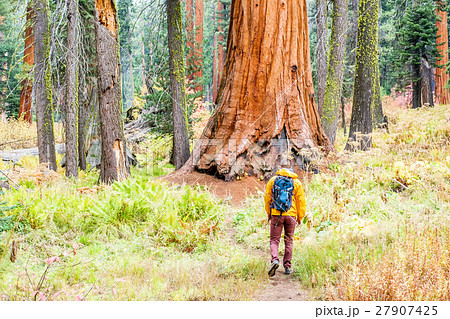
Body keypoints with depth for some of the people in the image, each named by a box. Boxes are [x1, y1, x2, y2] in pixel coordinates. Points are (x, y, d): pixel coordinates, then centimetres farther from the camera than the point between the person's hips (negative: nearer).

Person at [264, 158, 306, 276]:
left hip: (276, 214, -1)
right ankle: (287, 266, 13)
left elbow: (267, 198, 6)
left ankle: (275, 259, -22)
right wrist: (300, 217, 13)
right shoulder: (296, 182, 3)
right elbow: (301, 201, 4)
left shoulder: (272, 180, 3)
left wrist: (268, 214, 18)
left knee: (274, 240, 3)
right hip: (291, 215, 1)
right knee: (289, 241, 12)